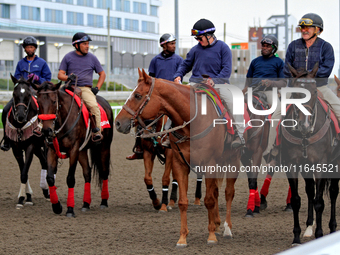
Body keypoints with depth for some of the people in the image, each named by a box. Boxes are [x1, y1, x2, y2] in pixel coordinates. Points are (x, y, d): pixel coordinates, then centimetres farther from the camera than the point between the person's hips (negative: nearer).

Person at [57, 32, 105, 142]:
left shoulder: (92, 58, 12)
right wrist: (68, 77, -15)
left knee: (93, 105, -29)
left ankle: (97, 132, -24)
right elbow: (60, 74, 7)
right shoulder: (68, 57, 9)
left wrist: (97, 88, 6)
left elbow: (102, 74, 21)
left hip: (86, 88, 0)